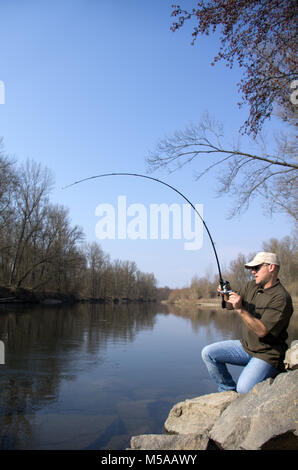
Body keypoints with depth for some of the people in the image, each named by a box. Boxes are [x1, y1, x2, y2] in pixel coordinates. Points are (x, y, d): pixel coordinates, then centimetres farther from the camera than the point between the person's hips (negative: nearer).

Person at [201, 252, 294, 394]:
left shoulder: (281, 298, -20)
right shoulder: (251, 286, 5)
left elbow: (262, 331, -25)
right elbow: (230, 306, 11)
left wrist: (240, 310, -31)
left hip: (267, 354, -7)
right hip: (246, 346, 8)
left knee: (244, 389, -25)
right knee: (208, 353, -3)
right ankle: (228, 391, 13)